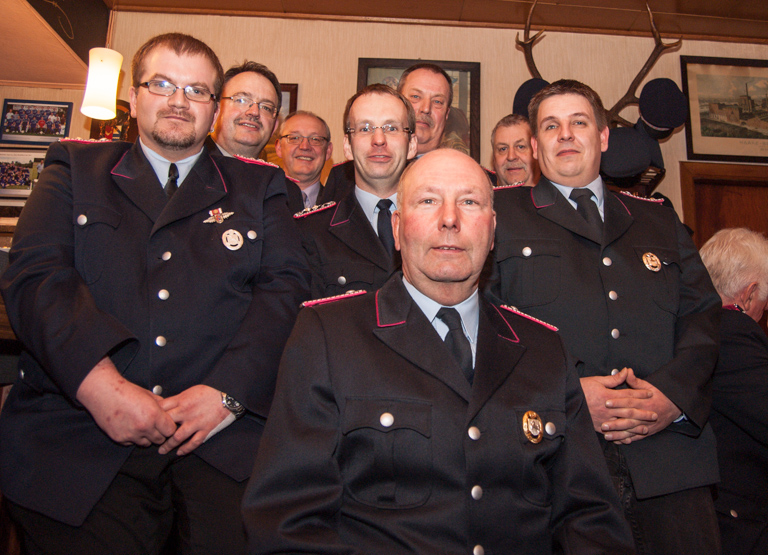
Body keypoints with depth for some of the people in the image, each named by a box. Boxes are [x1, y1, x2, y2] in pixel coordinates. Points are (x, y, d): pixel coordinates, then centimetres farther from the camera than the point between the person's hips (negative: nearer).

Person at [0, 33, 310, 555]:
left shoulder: (258, 188, 15)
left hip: (222, 439, 0)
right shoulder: (74, 170, 15)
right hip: (79, 434, 1)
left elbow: (286, 287, 2)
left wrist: (230, 390, -12)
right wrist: (98, 384, -15)